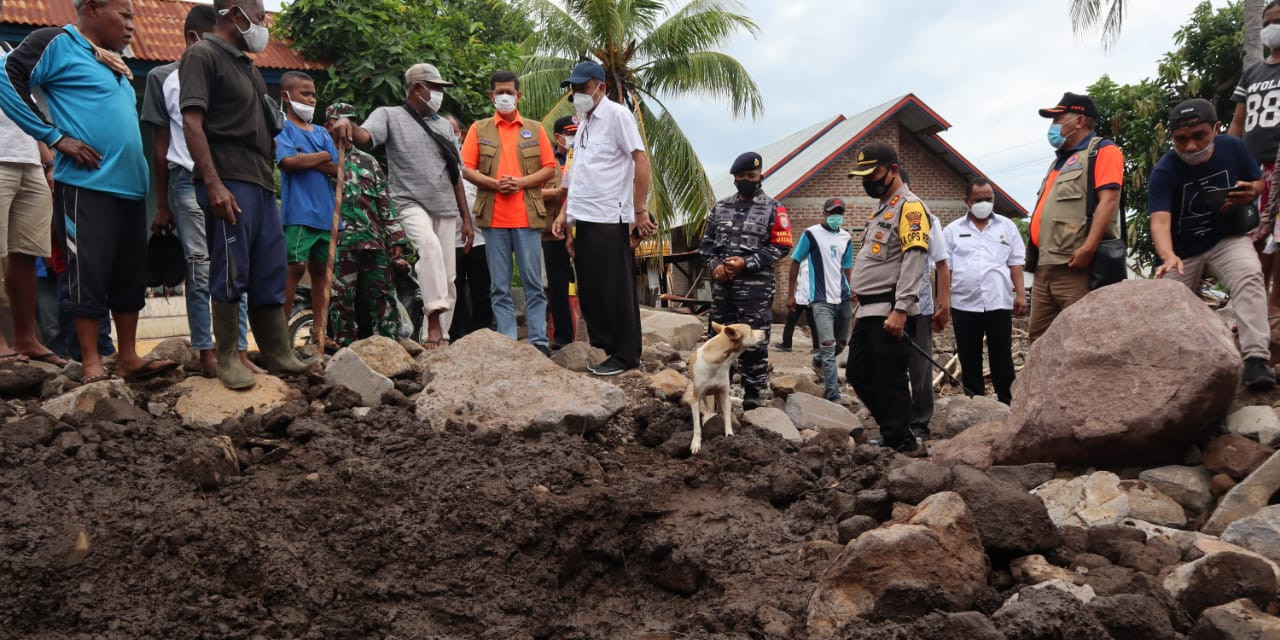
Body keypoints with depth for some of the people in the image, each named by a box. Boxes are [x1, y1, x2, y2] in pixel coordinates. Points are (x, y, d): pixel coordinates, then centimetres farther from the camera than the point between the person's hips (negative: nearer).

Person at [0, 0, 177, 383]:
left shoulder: (115, 64, 21)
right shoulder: (58, 43, -3)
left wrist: (149, 181, 17)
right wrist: (55, 137, -14)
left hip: (130, 186, 8)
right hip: (87, 185, -8)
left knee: (130, 276, 9)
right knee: (90, 276, -4)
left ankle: (128, 358, 15)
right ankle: (92, 364, 2)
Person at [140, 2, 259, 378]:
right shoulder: (164, 78, 8)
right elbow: (160, 144, 8)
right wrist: (162, 205, 6)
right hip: (190, 182, -3)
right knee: (201, 269, -3)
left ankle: (240, 352, 3)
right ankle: (206, 353, 2)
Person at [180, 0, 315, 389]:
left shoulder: (245, 65, 23)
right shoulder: (203, 55, -3)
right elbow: (192, 123, -14)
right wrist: (213, 184, -23)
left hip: (261, 182, 9)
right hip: (229, 183, -8)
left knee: (270, 276, 7)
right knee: (230, 274, -5)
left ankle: (278, 356, 12)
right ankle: (227, 358, 4)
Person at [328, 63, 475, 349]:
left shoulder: (444, 126, 19)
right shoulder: (390, 116, 4)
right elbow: (365, 137, -17)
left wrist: (467, 218, 16)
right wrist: (348, 124, -41)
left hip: (445, 209, 6)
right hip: (411, 204, -6)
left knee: (448, 277, 3)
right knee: (429, 245, -34)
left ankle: (441, 337, 12)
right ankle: (434, 319, -33)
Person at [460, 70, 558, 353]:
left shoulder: (535, 129, 11)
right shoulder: (479, 129, 11)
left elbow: (549, 168, 6)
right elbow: (467, 169, 5)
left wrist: (521, 182, -9)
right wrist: (493, 183, -11)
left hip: (527, 215, -1)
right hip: (494, 216, 1)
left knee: (533, 282, 0)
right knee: (499, 285, 3)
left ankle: (539, 341, 3)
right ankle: (507, 341, 7)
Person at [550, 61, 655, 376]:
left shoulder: (616, 115, -6)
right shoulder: (584, 123, 17)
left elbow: (641, 161, -12)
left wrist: (640, 211, -15)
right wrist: (565, 213, 15)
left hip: (610, 220, -8)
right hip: (584, 220, 8)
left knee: (616, 291, -2)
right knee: (590, 291, 10)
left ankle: (625, 356, 7)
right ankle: (604, 347, 20)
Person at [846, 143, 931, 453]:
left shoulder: (909, 207, -9)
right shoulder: (881, 210, 22)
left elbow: (915, 259, -19)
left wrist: (900, 310, -25)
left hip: (891, 313, -10)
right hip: (870, 312, 10)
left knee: (889, 380, -7)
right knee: (858, 374, 12)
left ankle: (898, 443, 3)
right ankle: (896, 430, 23)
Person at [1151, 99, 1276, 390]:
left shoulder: (1234, 147, -12)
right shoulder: (1164, 171, -23)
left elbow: (1259, 181, 7)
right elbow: (1160, 221, -37)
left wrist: (1250, 191, -21)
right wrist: (1168, 257, -58)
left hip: (1227, 238, 1)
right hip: (1183, 250, 0)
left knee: (1249, 276, -29)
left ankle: (1256, 358, -36)